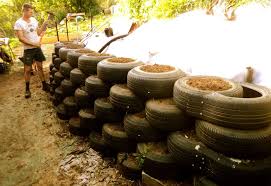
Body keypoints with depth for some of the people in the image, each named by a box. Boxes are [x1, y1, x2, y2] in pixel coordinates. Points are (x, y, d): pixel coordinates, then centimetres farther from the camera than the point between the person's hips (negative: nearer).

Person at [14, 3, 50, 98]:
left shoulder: (34, 20, 4)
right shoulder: (18, 23, -12)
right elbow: (21, 38, -16)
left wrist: (44, 25, -3)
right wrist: (33, 43, -19)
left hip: (37, 47, 5)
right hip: (28, 49, -4)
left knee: (40, 67, 10)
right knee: (28, 70, 2)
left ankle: (44, 85, 20)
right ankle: (27, 89, 15)